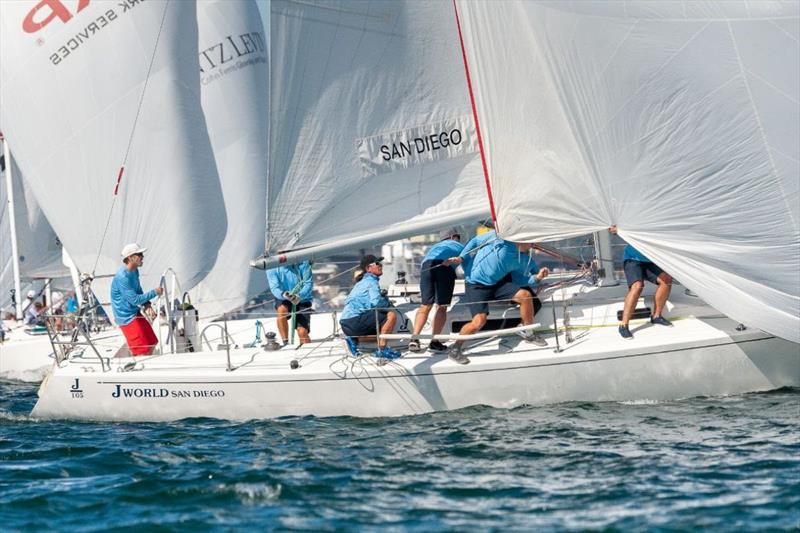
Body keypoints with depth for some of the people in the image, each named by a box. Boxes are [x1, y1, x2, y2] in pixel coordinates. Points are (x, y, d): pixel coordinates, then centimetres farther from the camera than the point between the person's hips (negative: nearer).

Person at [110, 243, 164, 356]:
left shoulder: (134, 271, 4)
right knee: (143, 351, -10)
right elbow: (134, 300, -25)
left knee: (152, 343, 15)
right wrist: (154, 292, -16)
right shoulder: (122, 277, -26)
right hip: (127, 318, -10)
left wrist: (147, 305, -2)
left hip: (136, 313, 10)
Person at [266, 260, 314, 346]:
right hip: (284, 300, 1)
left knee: (302, 332, -19)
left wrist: (299, 296, -35)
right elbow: (274, 288, -17)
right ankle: (285, 344, -27)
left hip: (302, 300, -1)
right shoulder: (272, 268, -10)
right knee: (282, 310, -35)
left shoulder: (302, 263, -14)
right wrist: (283, 294, -41)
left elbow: (309, 284, -16)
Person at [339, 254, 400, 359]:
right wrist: (387, 303, 1)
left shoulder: (361, 282, 24)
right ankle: (382, 349, -16)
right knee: (391, 316, -15)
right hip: (354, 321, -10)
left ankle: (354, 339, 8)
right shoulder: (372, 281, -6)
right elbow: (376, 302, -20)